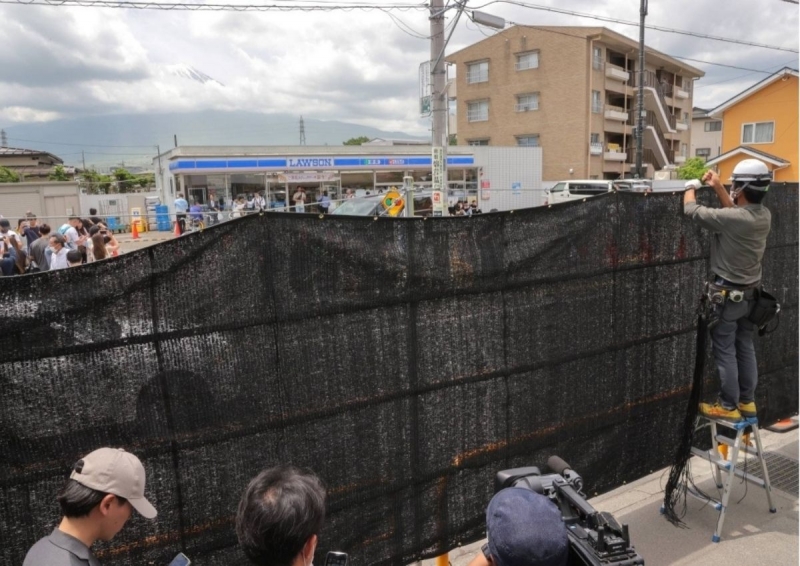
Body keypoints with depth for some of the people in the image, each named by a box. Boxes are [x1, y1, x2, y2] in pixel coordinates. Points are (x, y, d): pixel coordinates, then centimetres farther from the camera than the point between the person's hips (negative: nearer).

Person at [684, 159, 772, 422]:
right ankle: (747, 401, 28)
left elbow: (692, 210, -16)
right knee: (746, 349, 16)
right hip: (750, 293, 8)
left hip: (726, 294, -8)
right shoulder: (764, 216, -2)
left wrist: (689, 187, 5)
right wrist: (717, 187, 16)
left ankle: (728, 407, 11)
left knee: (725, 352, 2)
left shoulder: (732, 219, -26)